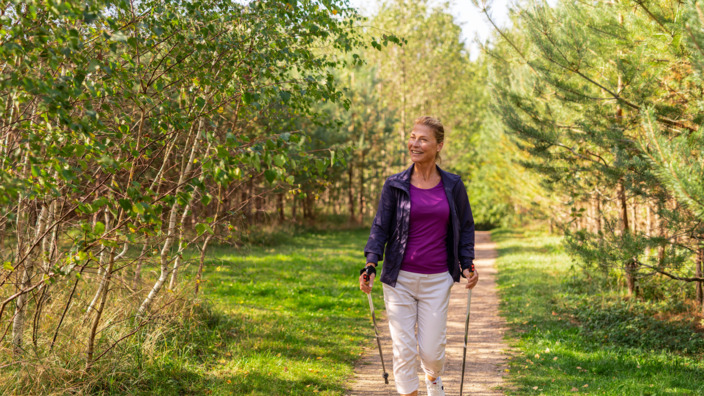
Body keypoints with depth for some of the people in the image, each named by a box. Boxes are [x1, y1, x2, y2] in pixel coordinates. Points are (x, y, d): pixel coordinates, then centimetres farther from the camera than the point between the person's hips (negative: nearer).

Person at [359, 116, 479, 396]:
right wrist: (371, 263, -14)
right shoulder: (395, 185, -1)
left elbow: (465, 226, 13)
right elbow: (380, 226, 0)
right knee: (403, 350, -2)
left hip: (437, 280, 1)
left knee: (432, 350, 4)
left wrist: (467, 264, 1)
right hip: (400, 278, -1)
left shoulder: (453, 186, 3)